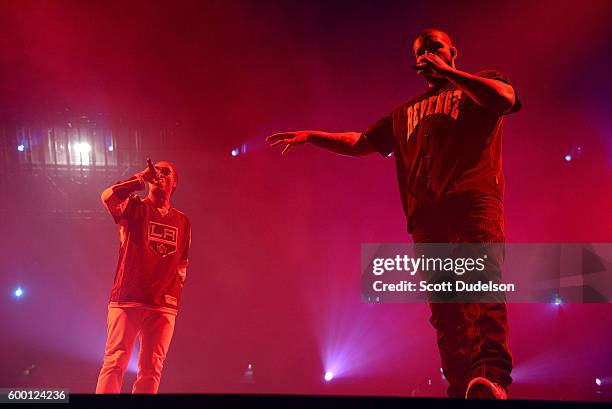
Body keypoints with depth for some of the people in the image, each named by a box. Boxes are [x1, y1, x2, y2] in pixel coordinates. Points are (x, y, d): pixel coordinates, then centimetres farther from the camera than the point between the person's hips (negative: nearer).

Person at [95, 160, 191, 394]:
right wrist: (141, 178, -8)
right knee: (115, 361, -10)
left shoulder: (182, 222, 18)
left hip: (164, 305, 3)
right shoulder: (134, 207, 8)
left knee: (151, 368, 1)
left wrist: (178, 281, 10)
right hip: (127, 298, -3)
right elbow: (108, 197, -14)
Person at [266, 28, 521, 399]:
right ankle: (461, 388, -10)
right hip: (427, 213, 5)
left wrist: (447, 72, 4)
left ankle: (491, 375, -42)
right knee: (444, 304, -6)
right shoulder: (406, 113, 35)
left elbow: (505, 97, -1)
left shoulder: (482, 82, 23)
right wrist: (311, 136, 23)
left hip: (475, 199, -4)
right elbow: (362, 142, 34)